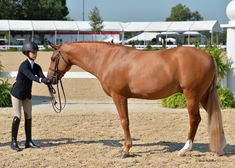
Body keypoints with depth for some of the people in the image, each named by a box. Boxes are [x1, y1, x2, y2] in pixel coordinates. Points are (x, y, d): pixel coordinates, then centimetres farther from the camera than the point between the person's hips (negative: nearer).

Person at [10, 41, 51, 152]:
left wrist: (48, 81, -40)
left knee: (28, 117, 7)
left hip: (27, 95, 7)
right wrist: (41, 80, -58)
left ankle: (29, 141, 14)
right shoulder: (24, 66, -22)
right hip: (17, 94, -7)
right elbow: (31, 76, -40)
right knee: (17, 117, -8)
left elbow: (42, 76, -18)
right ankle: (13, 142, -1)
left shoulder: (36, 67, -2)